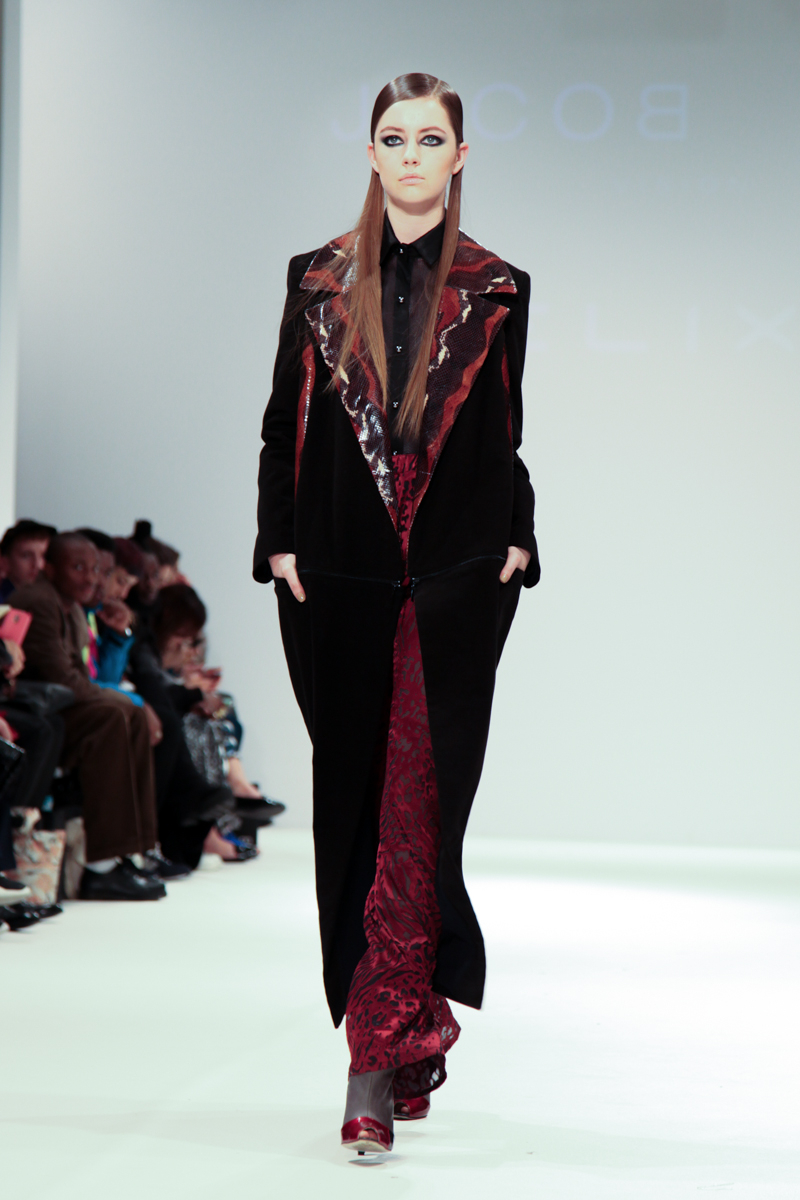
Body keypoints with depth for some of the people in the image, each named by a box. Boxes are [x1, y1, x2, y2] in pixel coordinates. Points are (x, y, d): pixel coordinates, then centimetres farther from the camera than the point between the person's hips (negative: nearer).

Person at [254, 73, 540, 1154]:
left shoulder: (496, 290, 6)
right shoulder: (319, 281, 8)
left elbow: (506, 434, 11)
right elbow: (284, 423, 9)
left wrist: (515, 544, 1)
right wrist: (280, 544, 1)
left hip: (454, 583, -2)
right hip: (340, 581, 2)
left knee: (418, 806, -9)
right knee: (353, 802, 6)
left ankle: (375, 1058, -9)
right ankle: (416, 1029, 18)